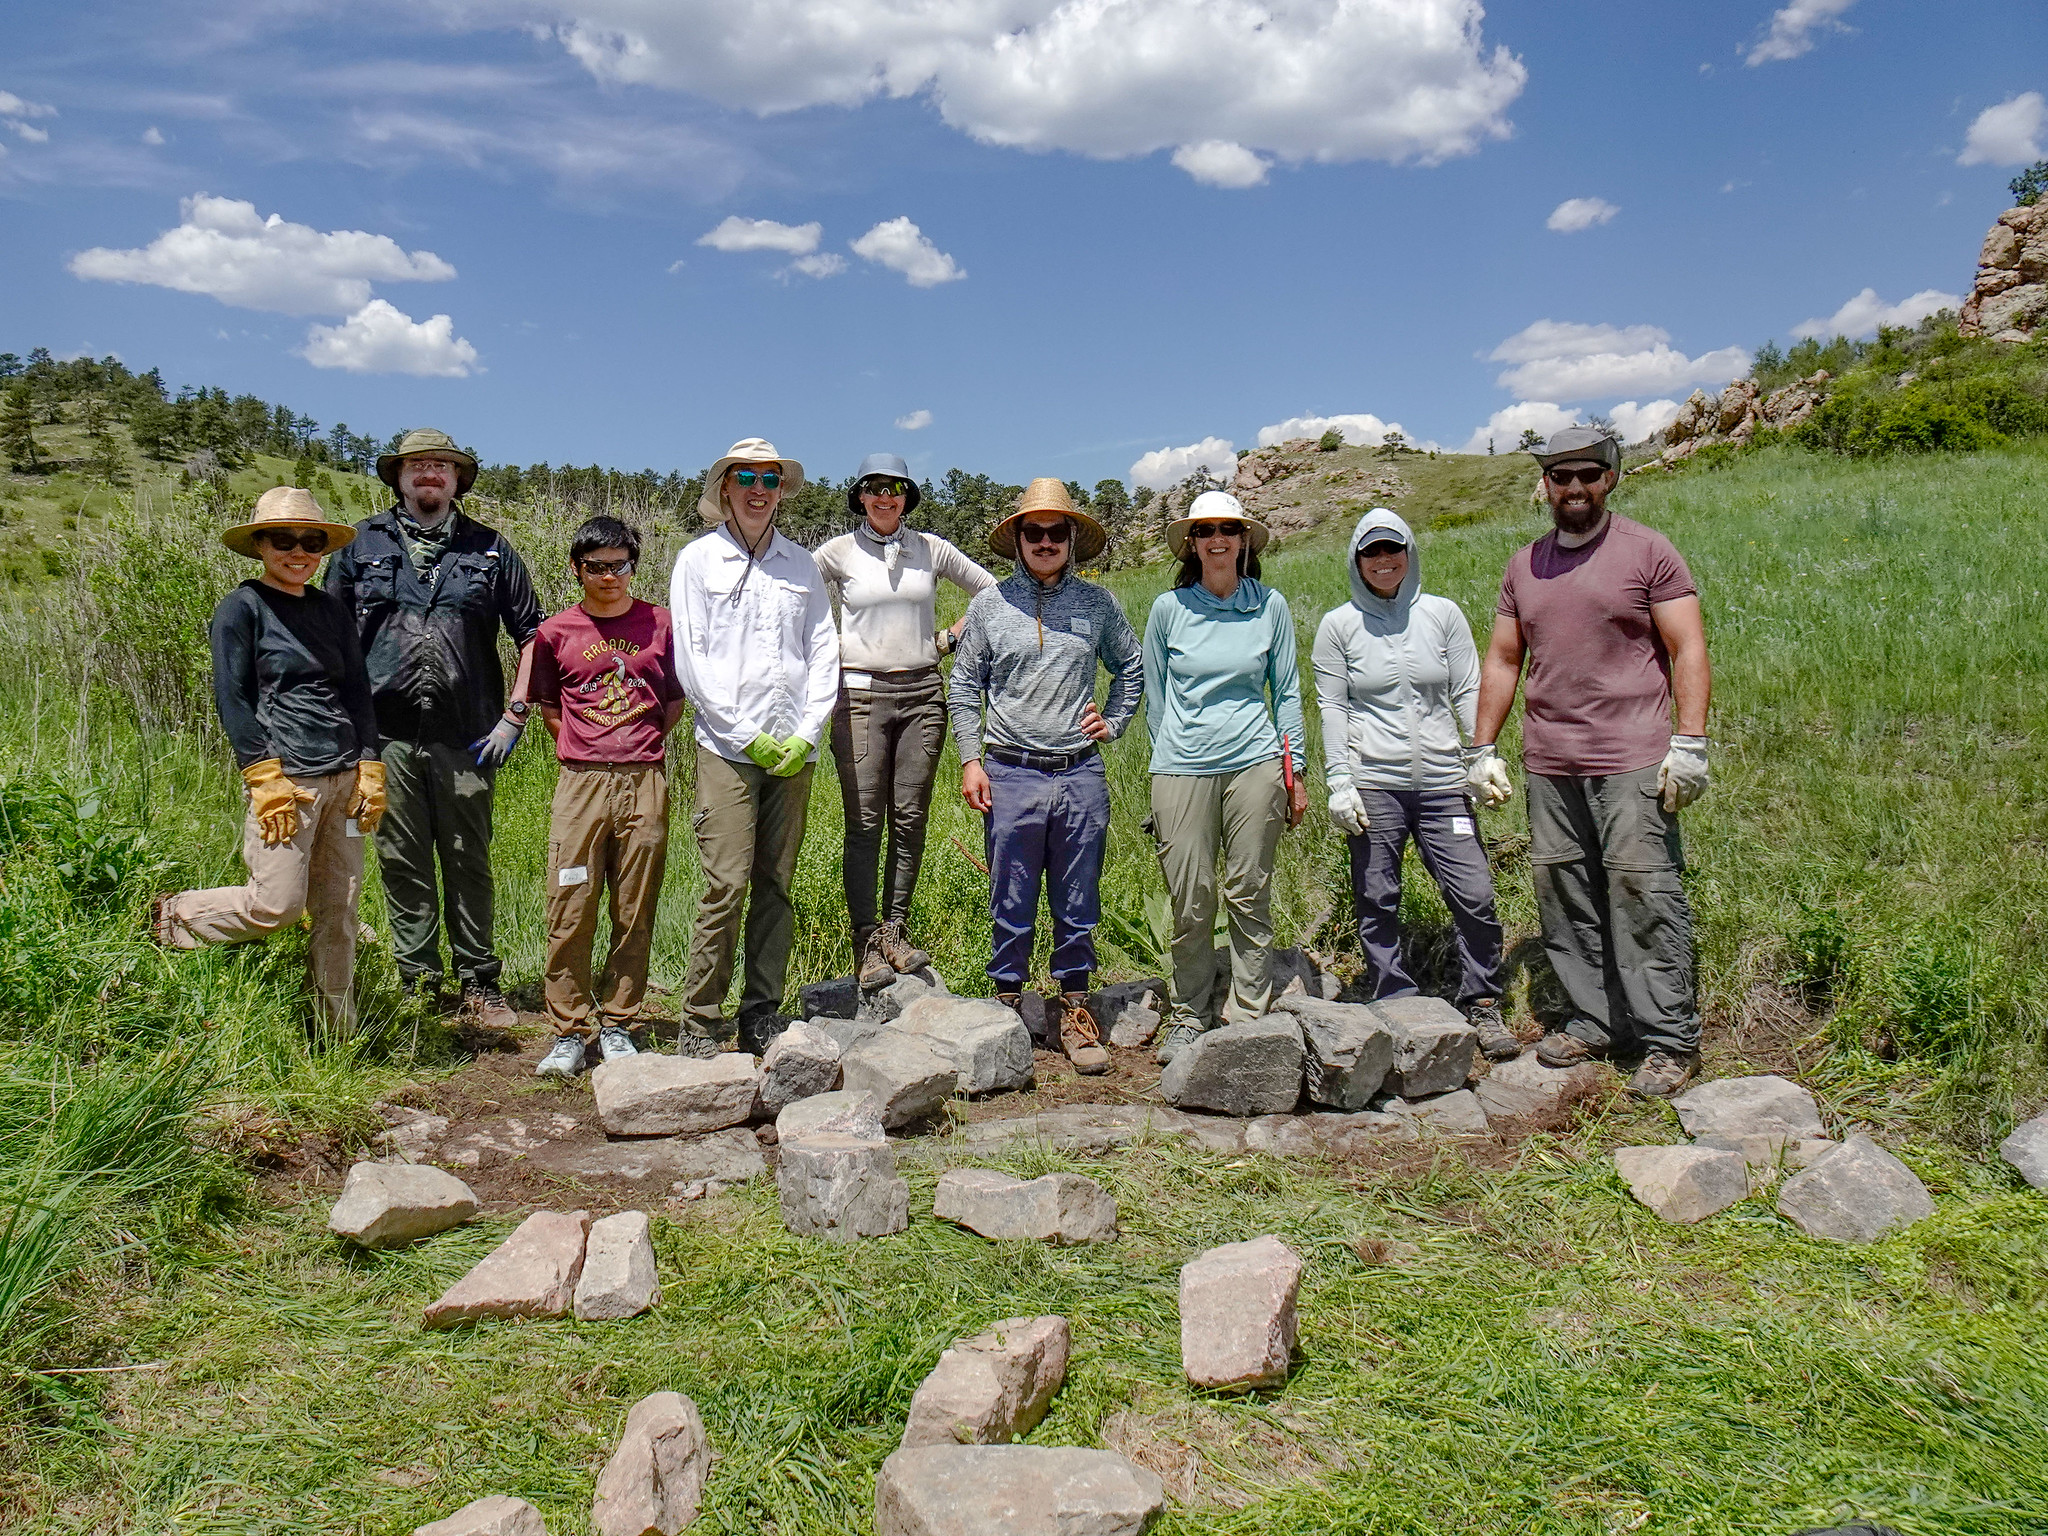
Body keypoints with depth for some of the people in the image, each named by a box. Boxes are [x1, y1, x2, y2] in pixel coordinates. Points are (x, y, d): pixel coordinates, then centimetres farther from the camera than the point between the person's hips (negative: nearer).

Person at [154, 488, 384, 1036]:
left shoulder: (332, 611, 15)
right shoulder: (241, 609, -2)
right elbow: (232, 699, -6)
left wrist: (369, 767, 8)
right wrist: (267, 778, -12)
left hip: (343, 778, 5)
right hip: (288, 777, -5)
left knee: (340, 907, 6)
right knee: (276, 905, -6)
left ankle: (337, 1030, 16)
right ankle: (175, 918, 22)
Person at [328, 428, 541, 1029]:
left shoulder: (489, 549, 9)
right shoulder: (363, 543, 9)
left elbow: (532, 634, 10)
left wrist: (514, 715, 2)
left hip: (465, 735, 0)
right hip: (386, 732, 1)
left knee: (469, 861, 6)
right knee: (402, 862, 6)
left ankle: (480, 984, 16)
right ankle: (418, 985, 17)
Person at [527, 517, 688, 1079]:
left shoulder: (660, 624, 7)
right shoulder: (556, 632, 7)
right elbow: (547, 706, 18)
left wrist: (641, 743, 5)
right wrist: (586, 746, 6)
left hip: (645, 783, 0)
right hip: (581, 781, 0)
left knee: (635, 914, 4)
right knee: (570, 911, -3)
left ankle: (618, 1025, 16)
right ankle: (569, 1032, 8)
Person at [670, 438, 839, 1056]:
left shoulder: (801, 564, 16)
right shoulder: (698, 559, 6)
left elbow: (824, 652, 11)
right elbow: (691, 660, 0)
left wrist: (807, 733, -2)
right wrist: (746, 734, -7)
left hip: (794, 751, 3)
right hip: (727, 749, -3)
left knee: (777, 886, 5)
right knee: (727, 885, -9)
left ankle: (762, 1016, 14)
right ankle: (700, 1022, 2)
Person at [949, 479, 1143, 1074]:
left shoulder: (1097, 604, 8)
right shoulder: (989, 604, 5)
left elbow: (1132, 667, 23)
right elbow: (964, 686, 8)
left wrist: (1113, 722, 11)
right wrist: (971, 760, 1)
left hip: (1081, 776, 1)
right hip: (1011, 776, -1)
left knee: (1078, 905, 8)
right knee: (1011, 906, 5)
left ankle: (1075, 1012, 20)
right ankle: (1006, 1005, 19)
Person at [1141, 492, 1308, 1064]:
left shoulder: (1270, 606, 6)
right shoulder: (1169, 608, 4)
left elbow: (1286, 691, 13)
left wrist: (1293, 768, 10)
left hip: (1254, 763, 1)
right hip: (1182, 768, 0)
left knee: (1250, 897, 3)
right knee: (1190, 904, 0)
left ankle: (1248, 1017, 16)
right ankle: (1189, 1014, 18)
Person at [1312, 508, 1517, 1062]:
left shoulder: (1443, 614, 8)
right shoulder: (1339, 625, 5)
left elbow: (1469, 693, 10)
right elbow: (1332, 707, 3)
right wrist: (1339, 782, -4)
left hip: (1442, 781, 1)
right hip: (1372, 783, -1)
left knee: (1475, 897, -4)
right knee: (1377, 904, 2)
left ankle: (1483, 1006, 13)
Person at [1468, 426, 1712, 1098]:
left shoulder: (1648, 551, 1)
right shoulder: (1524, 565, 15)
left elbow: (1688, 651, -3)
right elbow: (1501, 661, 18)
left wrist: (1690, 743, -12)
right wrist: (1483, 749, 13)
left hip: (1632, 763, -5)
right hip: (1549, 766, 5)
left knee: (1644, 896, -6)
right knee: (1564, 899, 7)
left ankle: (1670, 1040, 2)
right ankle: (1595, 1021, 19)